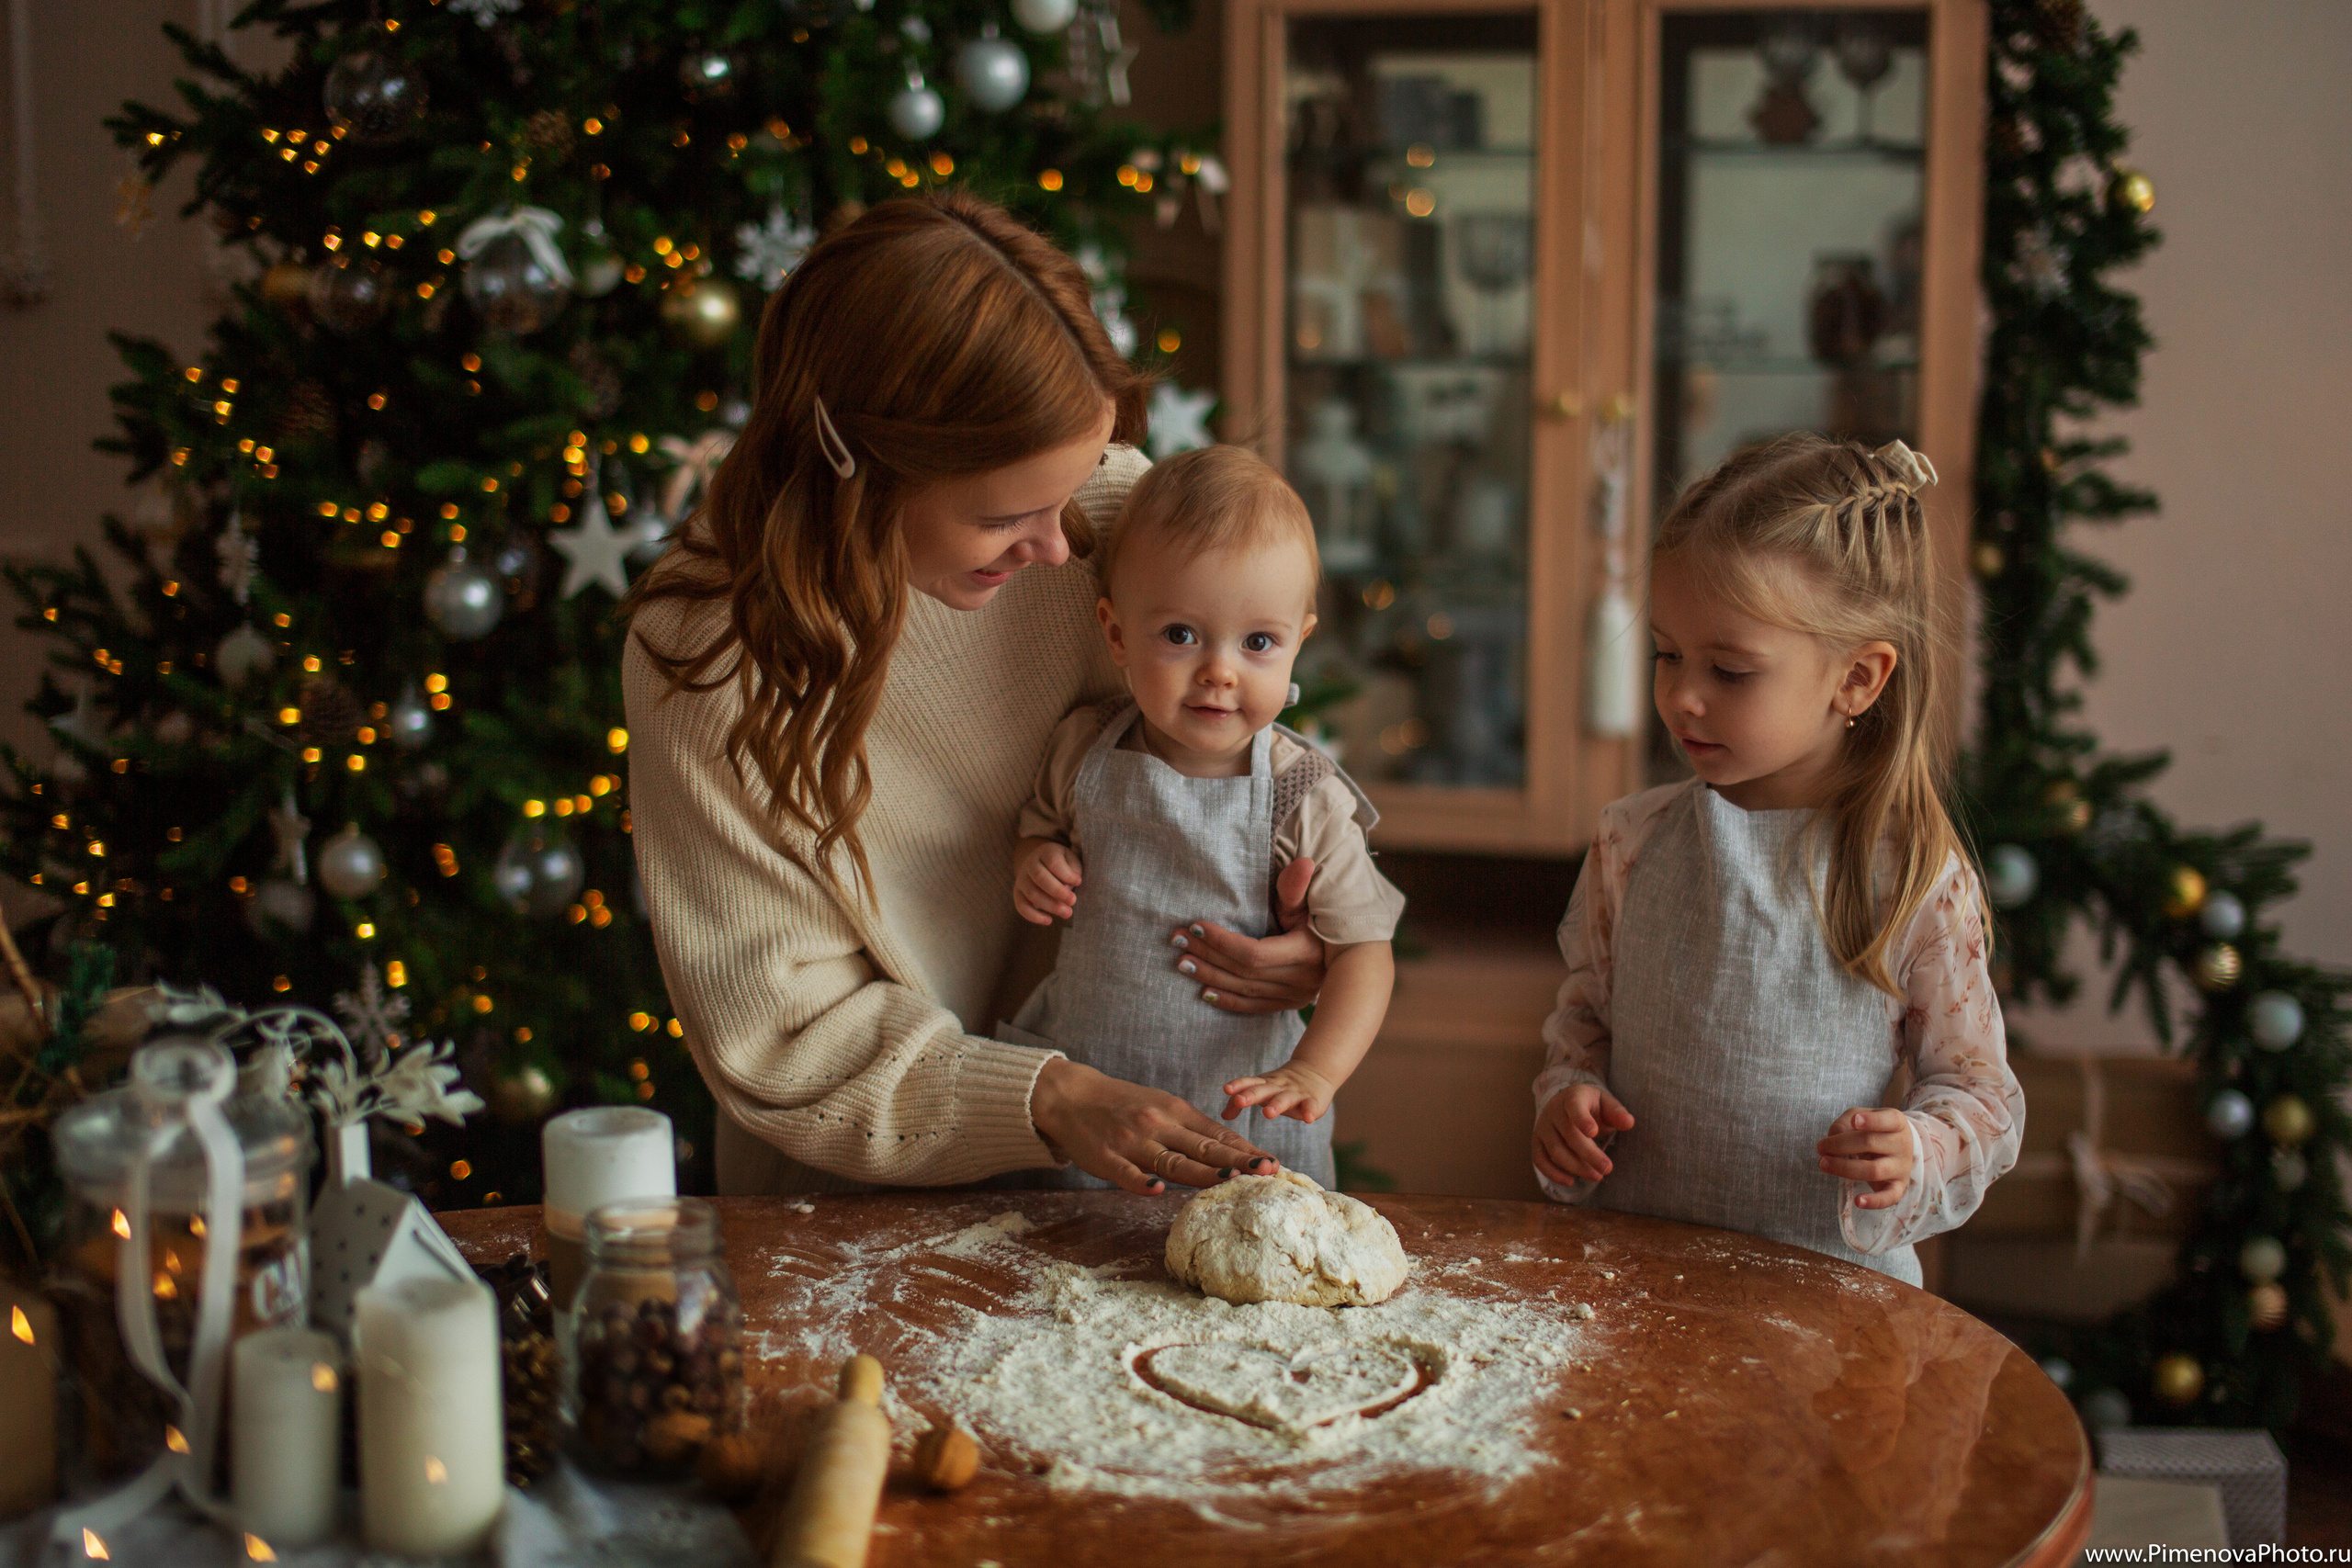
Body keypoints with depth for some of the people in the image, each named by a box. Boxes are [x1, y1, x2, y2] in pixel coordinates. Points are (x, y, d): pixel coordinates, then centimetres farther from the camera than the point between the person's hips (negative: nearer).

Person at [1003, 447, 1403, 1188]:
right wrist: (1035, 864, -9)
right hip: (1079, 1096, 3)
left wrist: (1314, 1072, -28)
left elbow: (1364, 949, -14)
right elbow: (1041, 823, 14)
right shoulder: (1083, 748, -7)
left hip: (1240, 1107, -3)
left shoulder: (1304, 799, -17)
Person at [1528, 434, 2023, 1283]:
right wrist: (1567, 1093, -1)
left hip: (1827, 1277, -2)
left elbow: (1980, 1088, 4)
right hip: (1632, 1263, 2)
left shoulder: (1916, 878, -5)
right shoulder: (1631, 842, 4)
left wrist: (1915, 1153, -15)